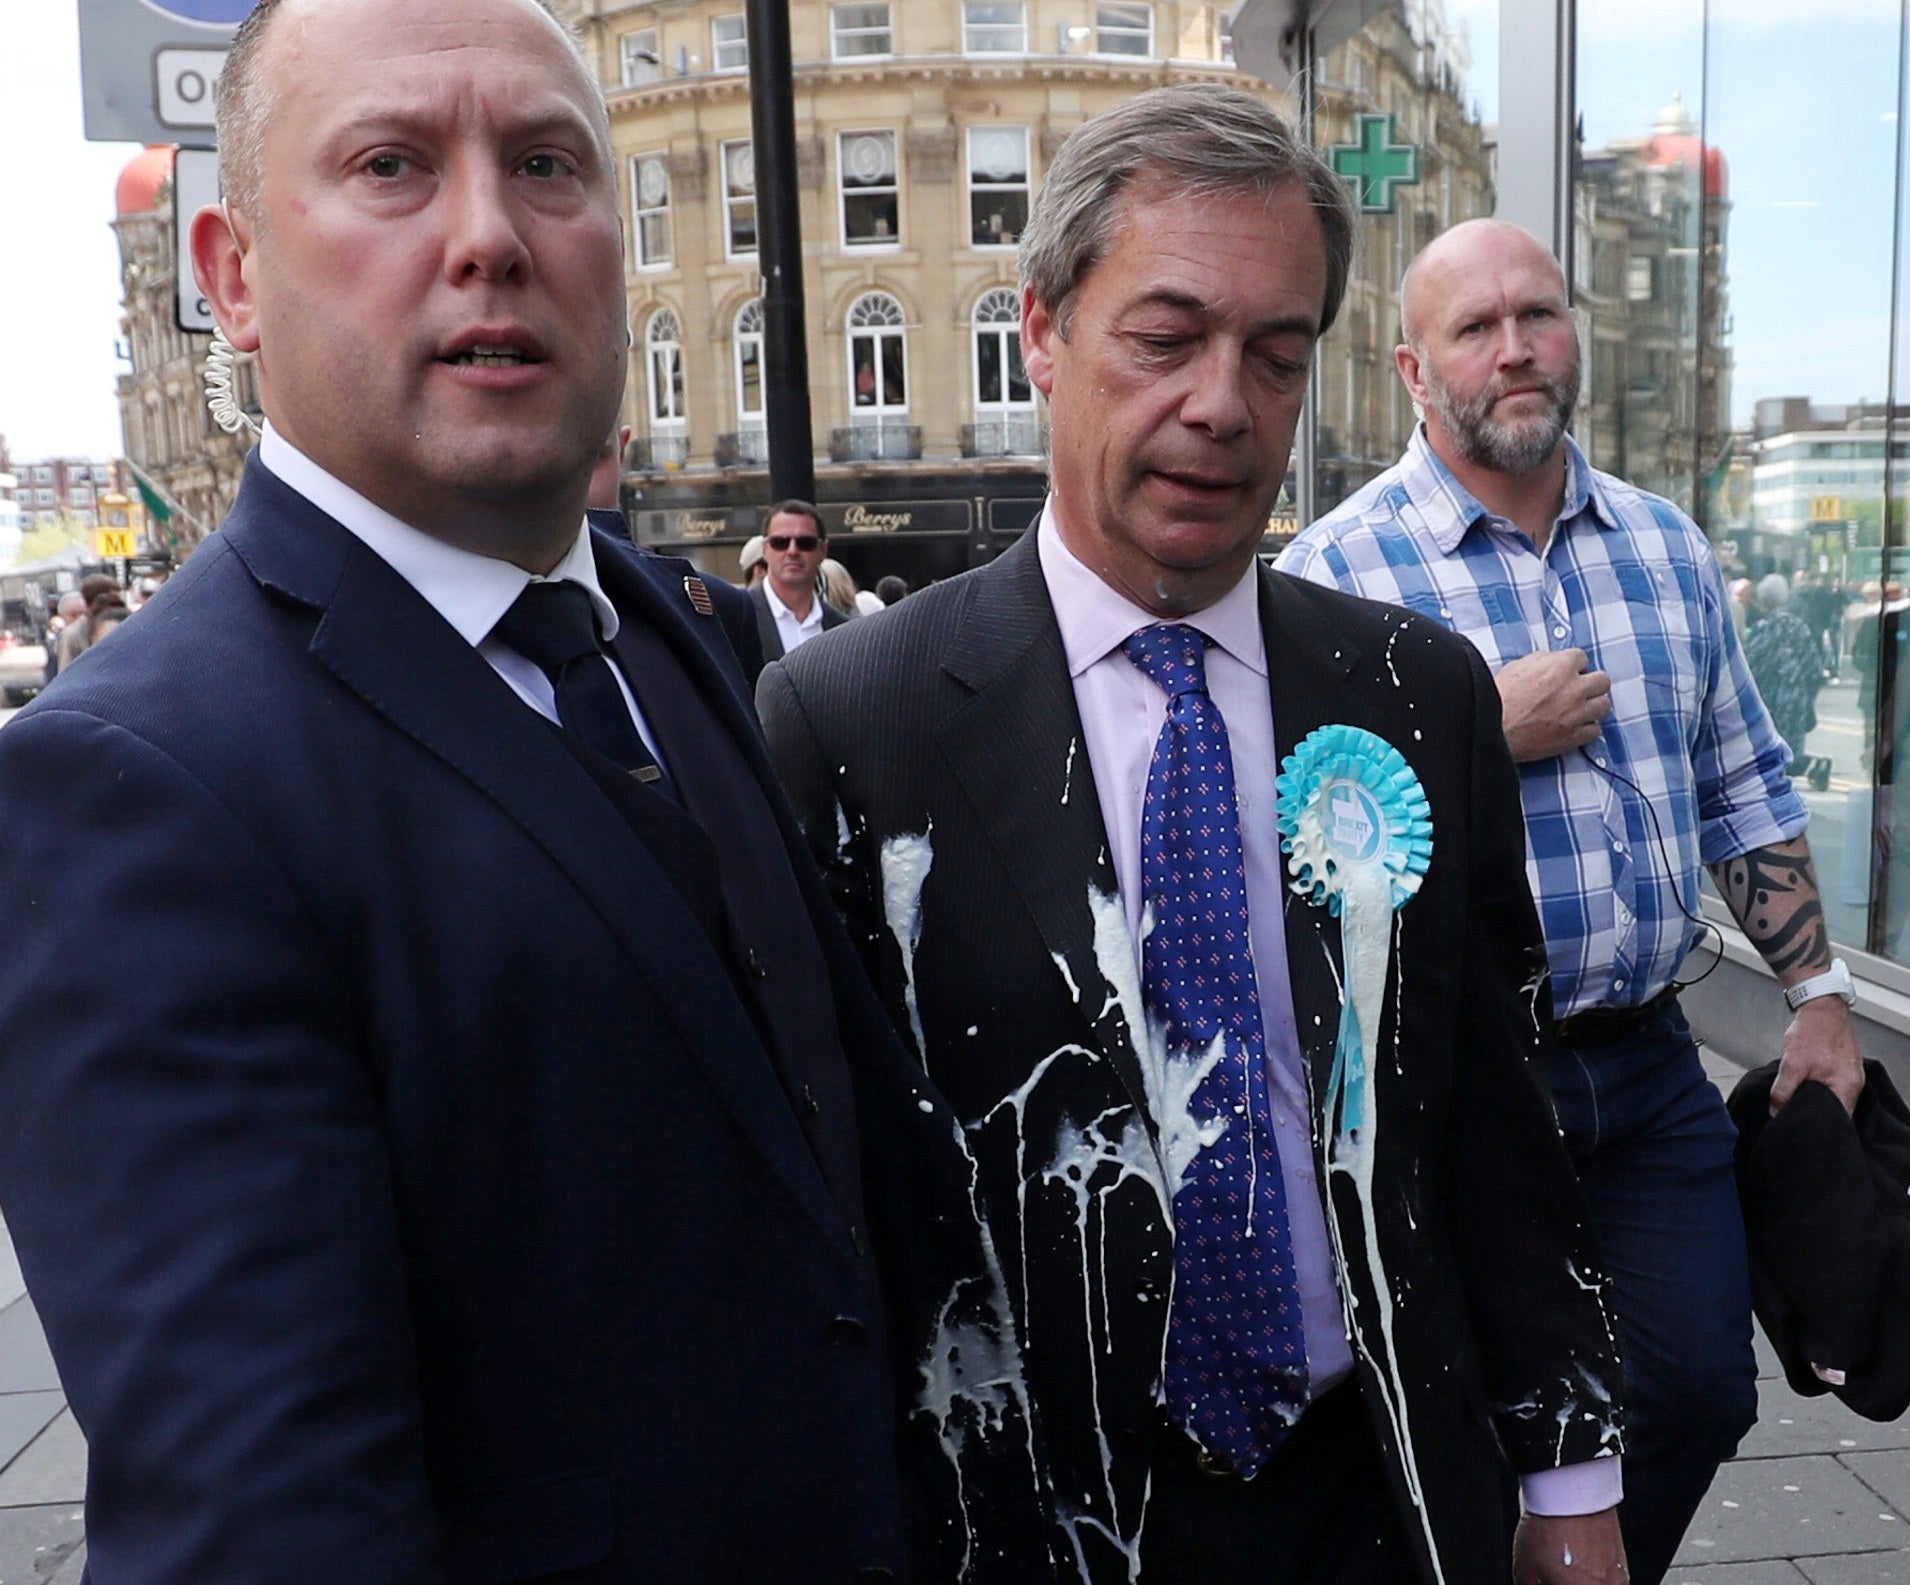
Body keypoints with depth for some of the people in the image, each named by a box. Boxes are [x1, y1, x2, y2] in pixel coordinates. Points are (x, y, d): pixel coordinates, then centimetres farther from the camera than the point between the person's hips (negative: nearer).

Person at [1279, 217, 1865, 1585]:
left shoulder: (1666, 543, 6)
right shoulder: (1337, 570, -12)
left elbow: (1743, 787, 12)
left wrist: (1820, 994, 9)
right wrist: (1493, 736, -21)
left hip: (1650, 1062, 5)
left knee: (1703, 1394, 13)